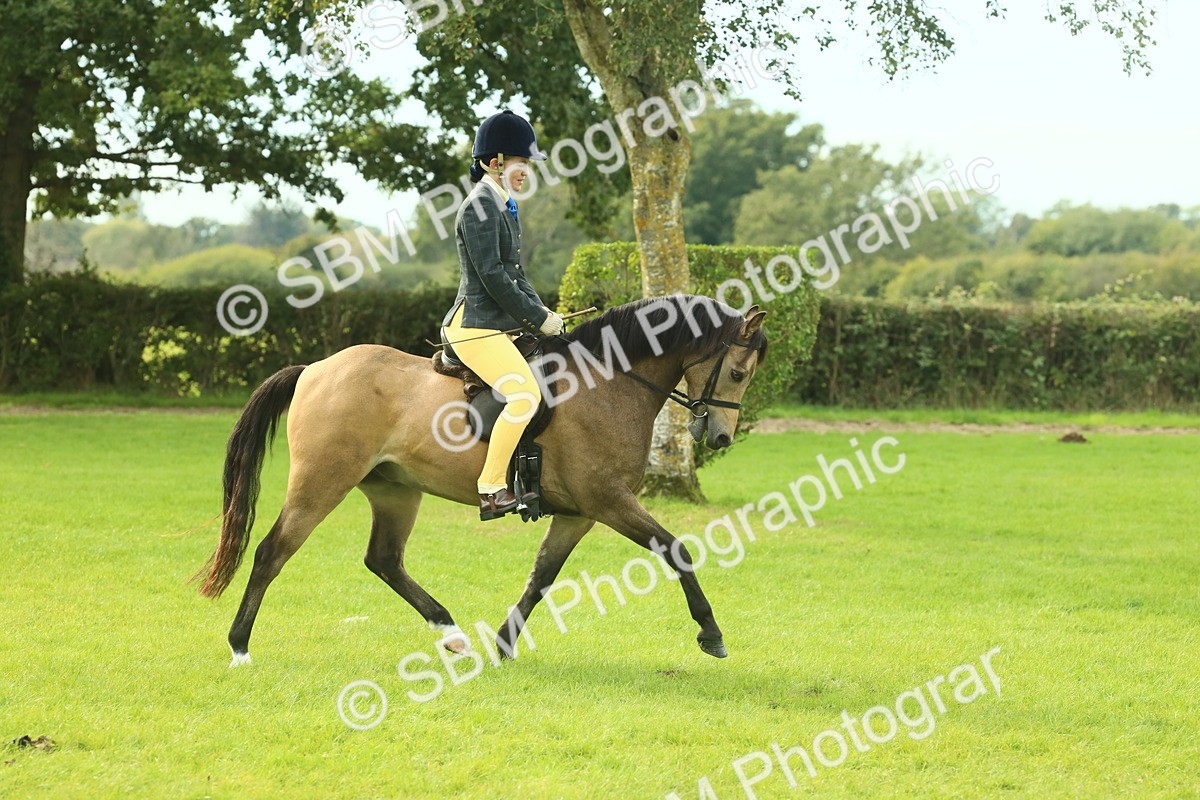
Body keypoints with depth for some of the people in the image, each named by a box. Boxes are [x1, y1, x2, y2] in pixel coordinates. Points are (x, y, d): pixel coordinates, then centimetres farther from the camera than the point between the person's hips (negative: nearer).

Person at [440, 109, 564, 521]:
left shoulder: (505, 207, 18)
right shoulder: (479, 207, -13)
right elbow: (492, 275, -18)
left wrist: (543, 314, 7)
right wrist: (538, 318, -13)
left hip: (500, 326, 11)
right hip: (475, 325, -11)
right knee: (525, 394, -25)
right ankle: (491, 490, -23)